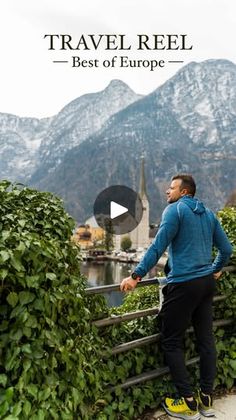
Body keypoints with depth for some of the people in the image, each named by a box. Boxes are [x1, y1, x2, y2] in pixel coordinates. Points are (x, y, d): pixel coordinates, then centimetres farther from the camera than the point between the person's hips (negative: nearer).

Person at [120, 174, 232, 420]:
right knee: (206, 339, 12)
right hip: (207, 282, 8)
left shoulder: (175, 210, -7)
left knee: (171, 342, 3)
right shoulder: (208, 214, 14)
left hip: (184, 284, -7)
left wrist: (136, 276, -16)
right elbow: (226, 248, 17)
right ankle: (206, 399, 20)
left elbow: (158, 247, -16)